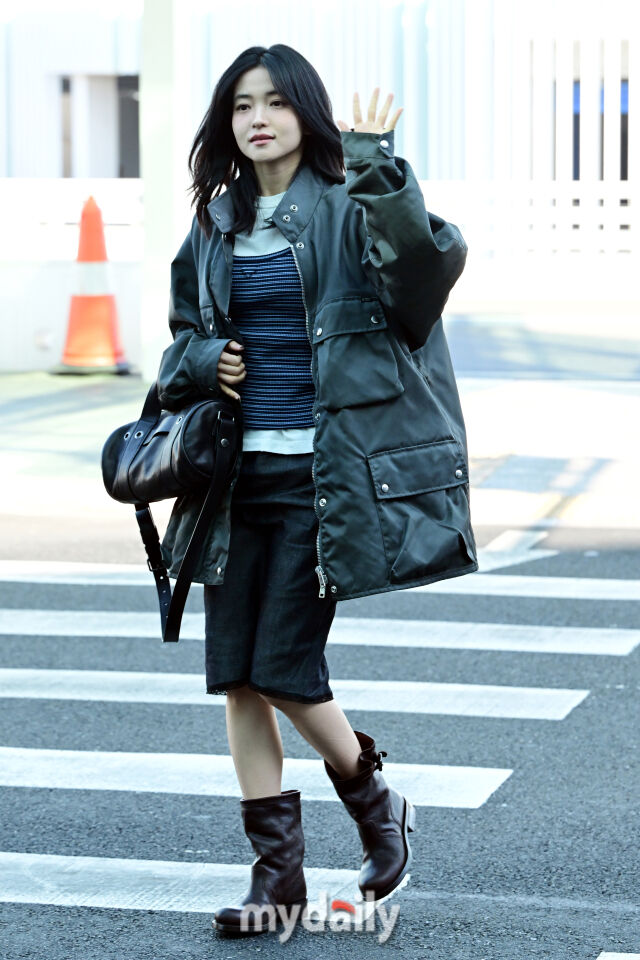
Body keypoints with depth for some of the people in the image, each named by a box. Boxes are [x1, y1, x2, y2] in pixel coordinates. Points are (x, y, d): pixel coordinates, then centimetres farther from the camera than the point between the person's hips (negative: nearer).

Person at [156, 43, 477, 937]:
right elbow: (183, 334, 23)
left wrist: (374, 168, -34)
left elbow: (429, 259, -26)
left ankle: (377, 805, 22)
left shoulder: (349, 209, -6)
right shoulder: (217, 223, 11)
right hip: (239, 473, 6)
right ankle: (276, 869, 15)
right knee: (235, 675, 4)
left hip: (322, 473, -6)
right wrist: (205, 361, 2)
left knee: (284, 670, -6)